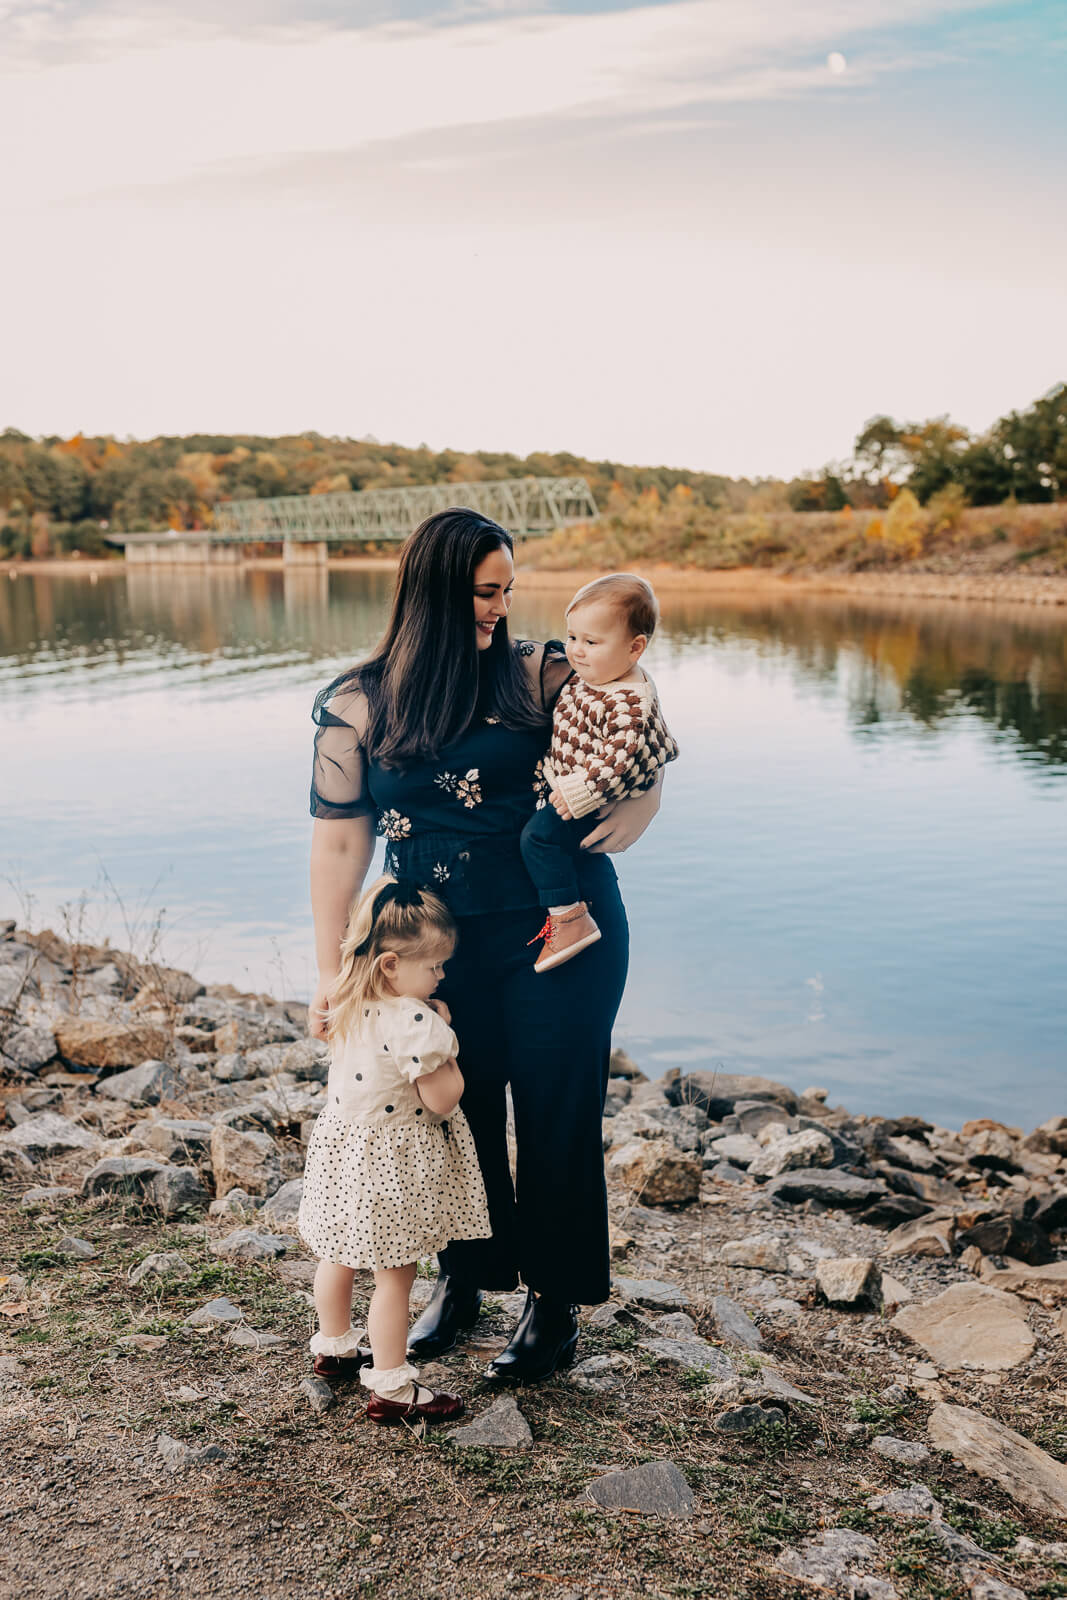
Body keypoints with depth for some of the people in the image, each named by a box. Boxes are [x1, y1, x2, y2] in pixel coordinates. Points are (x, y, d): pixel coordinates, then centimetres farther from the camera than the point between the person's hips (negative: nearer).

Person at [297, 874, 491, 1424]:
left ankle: (333, 1348, 43)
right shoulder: (416, 1023, -28)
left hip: (344, 1143, 9)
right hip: (392, 1161, -9)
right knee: (394, 1275, 3)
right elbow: (442, 1100, -24)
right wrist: (448, 1049, -9)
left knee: (339, 1255, 24)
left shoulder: (349, 1006, -2)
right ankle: (390, 1388, 12)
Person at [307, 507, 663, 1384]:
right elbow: (339, 843, 0)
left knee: (556, 1113, 6)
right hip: (440, 944, 2)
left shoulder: (538, 674, -4)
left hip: (560, 930, -1)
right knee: (456, 1111, 14)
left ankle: (555, 1301, 26)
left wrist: (619, 819, -20)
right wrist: (331, 970, -1)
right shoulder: (357, 707, -1)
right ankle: (462, 1279, 38)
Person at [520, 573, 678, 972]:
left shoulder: (629, 704, -31)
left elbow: (621, 759, -34)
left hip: (592, 797, -11)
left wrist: (579, 794, -33)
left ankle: (568, 920, -18)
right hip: (565, 782, 11)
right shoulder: (593, 674, 0)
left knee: (540, 835, -22)